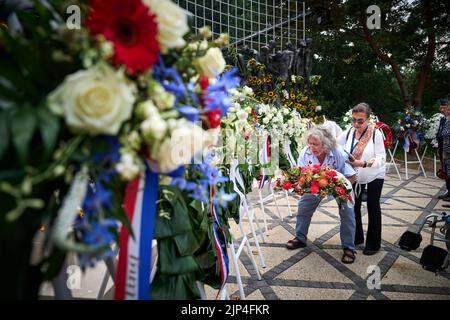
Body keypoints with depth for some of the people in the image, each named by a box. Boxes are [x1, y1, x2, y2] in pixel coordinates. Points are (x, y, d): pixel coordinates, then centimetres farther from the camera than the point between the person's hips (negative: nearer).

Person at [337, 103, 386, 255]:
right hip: (355, 176, 3)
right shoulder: (348, 132, -11)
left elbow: (381, 158, -25)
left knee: (373, 208, 7)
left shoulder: (375, 133, -20)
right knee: (354, 206, 11)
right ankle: (356, 238, 31)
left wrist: (363, 164, -40)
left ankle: (373, 243, 22)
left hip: (374, 175, -3)